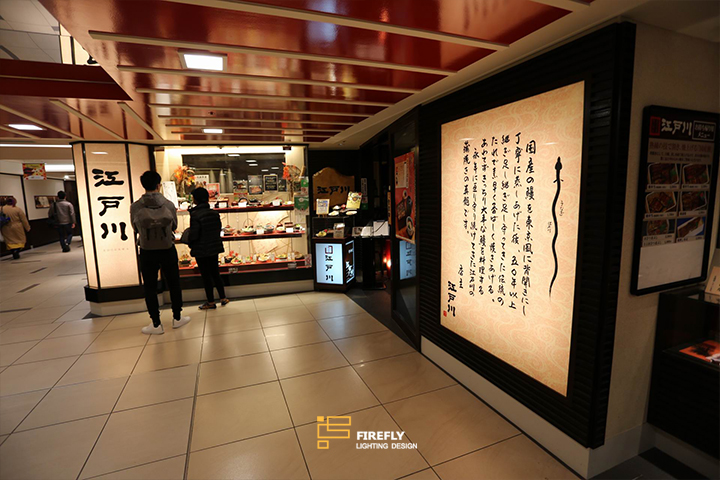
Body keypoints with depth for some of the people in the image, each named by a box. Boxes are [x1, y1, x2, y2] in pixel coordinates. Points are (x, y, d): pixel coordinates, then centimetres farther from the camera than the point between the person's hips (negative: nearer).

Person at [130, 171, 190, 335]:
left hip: (147, 252, 0)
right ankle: (177, 318, 25)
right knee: (174, 284, 15)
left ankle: (156, 324, 17)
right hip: (168, 250, 1)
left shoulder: (135, 207, -9)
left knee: (150, 288, 10)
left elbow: (135, 228, 4)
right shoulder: (169, 204, -8)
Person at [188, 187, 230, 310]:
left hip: (201, 250, -6)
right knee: (215, 273, 17)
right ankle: (223, 298, 23)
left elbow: (194, 234, -17)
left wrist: (190, 243, 2)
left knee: (206, 276, 6)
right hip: (215, 248, 6)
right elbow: (219, 228, 6)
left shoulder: (195, 214, -18)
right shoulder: (215, 213, -1)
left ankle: (211, 302, 17)